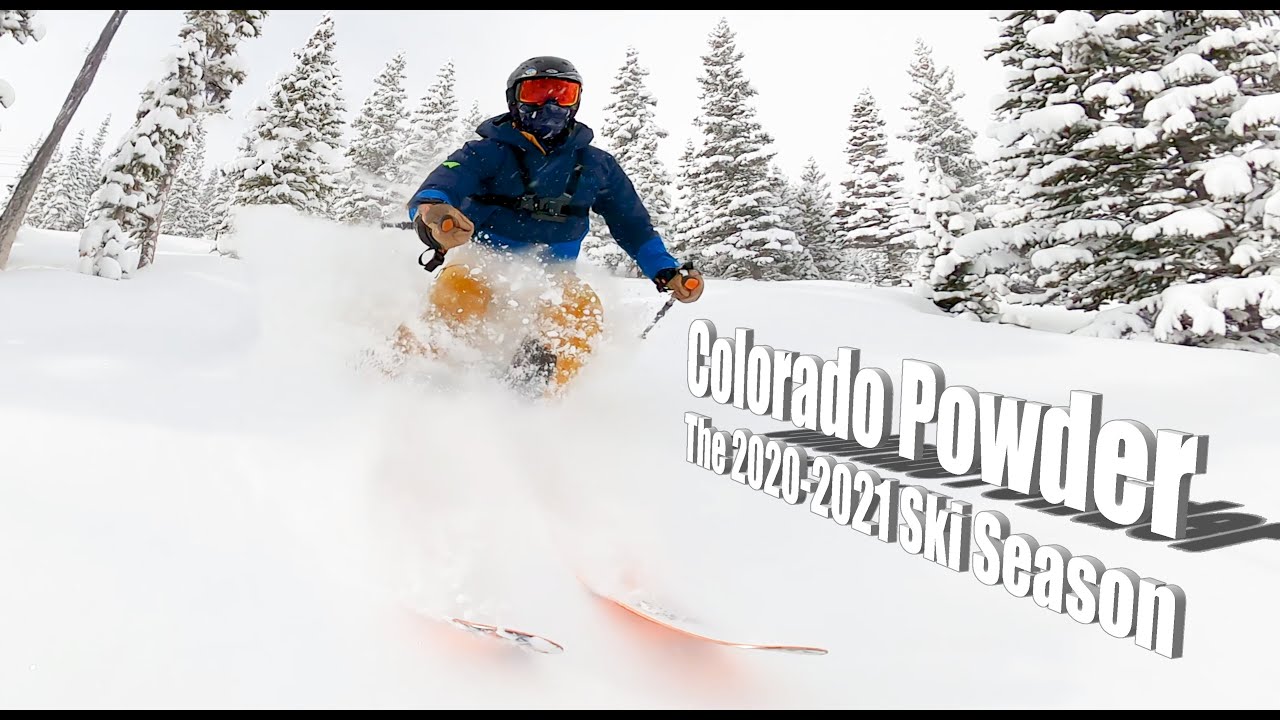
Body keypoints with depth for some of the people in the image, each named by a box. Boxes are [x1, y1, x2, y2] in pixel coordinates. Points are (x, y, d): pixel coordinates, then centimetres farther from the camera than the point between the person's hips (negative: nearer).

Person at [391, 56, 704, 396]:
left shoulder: (596, 166, 7)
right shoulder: (488, 153, -4)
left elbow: (633, 225, 15)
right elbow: (440, 185, -22)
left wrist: (667, 272, -2)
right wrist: (431, 212, -49)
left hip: (549, 276, 3)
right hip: (483, 261, -2)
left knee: (582, 308, -31)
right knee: (460, 292, -36)